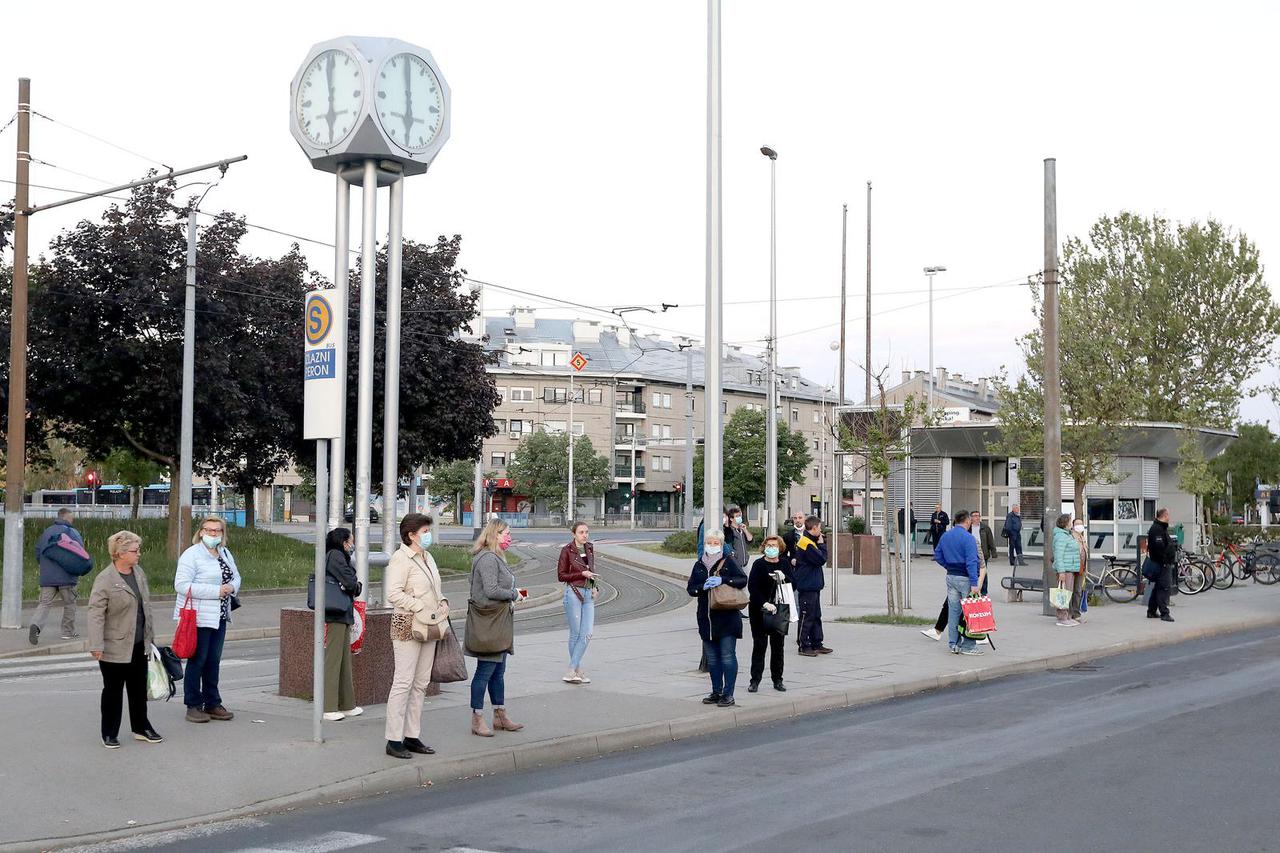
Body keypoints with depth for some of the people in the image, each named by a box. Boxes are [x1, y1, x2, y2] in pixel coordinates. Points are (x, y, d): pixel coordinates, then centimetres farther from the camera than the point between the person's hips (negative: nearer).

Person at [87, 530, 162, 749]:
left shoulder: (138, 572, 7)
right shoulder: (105, 580, -17)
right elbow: (96, 614, -19)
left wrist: (150, 636, 18)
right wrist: (96, 646, -24)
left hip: (139, 645, 7)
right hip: (115, 647, -7)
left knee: (139, 689, 15)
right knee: (113, 690, 6)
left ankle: (141, 728, 27)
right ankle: (109, 733, 17)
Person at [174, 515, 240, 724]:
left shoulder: (225, 554, 14)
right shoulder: (191, 555, -10)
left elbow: (236, 576, 23)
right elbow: (181, 585, -19)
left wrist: (231, 587, -3)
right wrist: (216, 591, -20)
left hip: (220, 617, 7)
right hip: (199, 618, -7)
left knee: (214, 660, 12)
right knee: (197, 660, -1)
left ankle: (212, 703, 21)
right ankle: (193, 706, 7)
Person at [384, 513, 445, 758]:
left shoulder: (427, 558, 17)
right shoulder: (401, 558, -10)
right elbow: (394, 594, -20)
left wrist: (442, 602, 7)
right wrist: (422, 609, -22)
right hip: (407, 626, -9)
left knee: (421, 683, 10)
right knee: (403, 682, -8)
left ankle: (412, 737, 16)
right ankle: (394, 740, -4)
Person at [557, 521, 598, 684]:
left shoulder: (590, 549, 11)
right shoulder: (567, 550, -6)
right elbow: (561, 575, -5)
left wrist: (594, 586, 8)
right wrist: (582, 574, -15)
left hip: (588, 594, 6)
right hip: (573, 593, -6)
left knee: (587, 633, -4)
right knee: (576, 633, 1)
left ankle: (571, 671, 0)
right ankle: (577, 669, 12)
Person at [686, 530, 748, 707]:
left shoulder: (728, 561, -1)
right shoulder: (699, 565, 11)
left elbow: (743, 580, -9)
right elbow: (690, 588, 8)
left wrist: (722, 580, -19)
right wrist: (703, 587, -11)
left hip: (727, 617, -5)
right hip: (706, 618, 5)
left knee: (728, 656, -4)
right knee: (712, 657, 10)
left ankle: (728, 694, -1)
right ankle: (716, 691, 20)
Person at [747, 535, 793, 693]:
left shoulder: (785, 564, 7)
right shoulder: (759, 564, -5)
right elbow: (752, 586, -13)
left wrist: (784, 578, -19)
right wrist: (764, 603, -23)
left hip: (779, 611, 3)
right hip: (759, 611, -3)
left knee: (777, 645, 8)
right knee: (759, 645, -1)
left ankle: (777, 680, 16)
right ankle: (755, 680, 3)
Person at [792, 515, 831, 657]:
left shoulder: (810, 541, 14)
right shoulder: (806, 543, -18)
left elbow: (822, 558, 14)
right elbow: (821, 559, -19)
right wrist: (821, 544, -8)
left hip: (814, 586, 10)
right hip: (807, 586, -10)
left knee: (816, 616, 14)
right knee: (806, 616, -3)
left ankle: (817, 644, 20)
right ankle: (804, 646, 2)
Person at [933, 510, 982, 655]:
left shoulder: (945, 536, 8)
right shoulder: (968, 537, -15)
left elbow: (938, 555, 15)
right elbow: (971, 562, -20)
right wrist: (974, 583, -22)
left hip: (951, 577, 7)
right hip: (965, 578, -7)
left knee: (953, 611, 11)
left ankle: (953, 644, 14)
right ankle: (968, 646, 0)